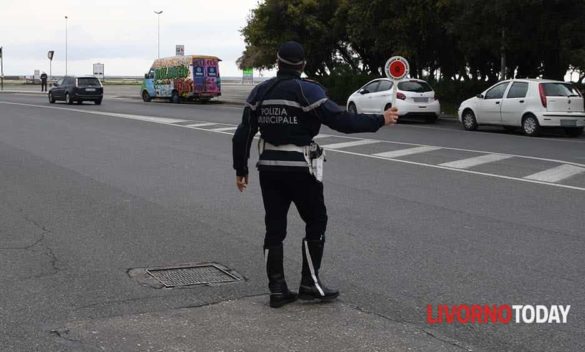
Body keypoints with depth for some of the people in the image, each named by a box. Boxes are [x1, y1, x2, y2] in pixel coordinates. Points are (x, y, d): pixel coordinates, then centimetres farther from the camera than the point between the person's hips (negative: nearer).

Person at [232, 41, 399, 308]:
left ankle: (277, 290, 11)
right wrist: (380, 120, -9)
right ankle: (309, 283, 9)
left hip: (269, 168, 5)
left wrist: (240, 169, 14)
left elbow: (243, 134, 5)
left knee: (274, 228, 9)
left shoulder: (259, 92, 5)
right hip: (299, 169, -5)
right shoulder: (307, 90, -12)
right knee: (316, 222, 11)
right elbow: (341, 121, -17)